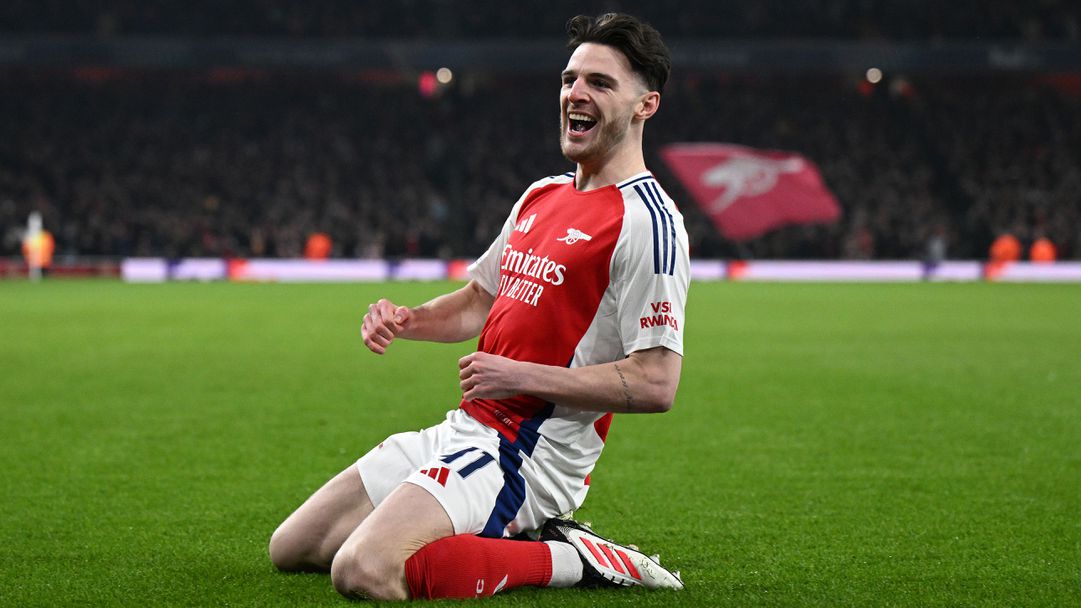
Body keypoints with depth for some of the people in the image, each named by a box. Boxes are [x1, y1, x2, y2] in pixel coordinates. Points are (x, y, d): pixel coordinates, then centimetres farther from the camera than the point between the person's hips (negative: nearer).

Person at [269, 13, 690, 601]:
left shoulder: (647, 222, -14)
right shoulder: (541, 196, 15)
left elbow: (656, 384, -20)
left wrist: (520, 376, -19)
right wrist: (405, 320, 3)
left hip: (529, 455, -10)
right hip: (466, 429, 10)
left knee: (364, 572, -29)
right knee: (290, 548, 12)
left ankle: (570, 559, -11)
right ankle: (510, 536, 11)